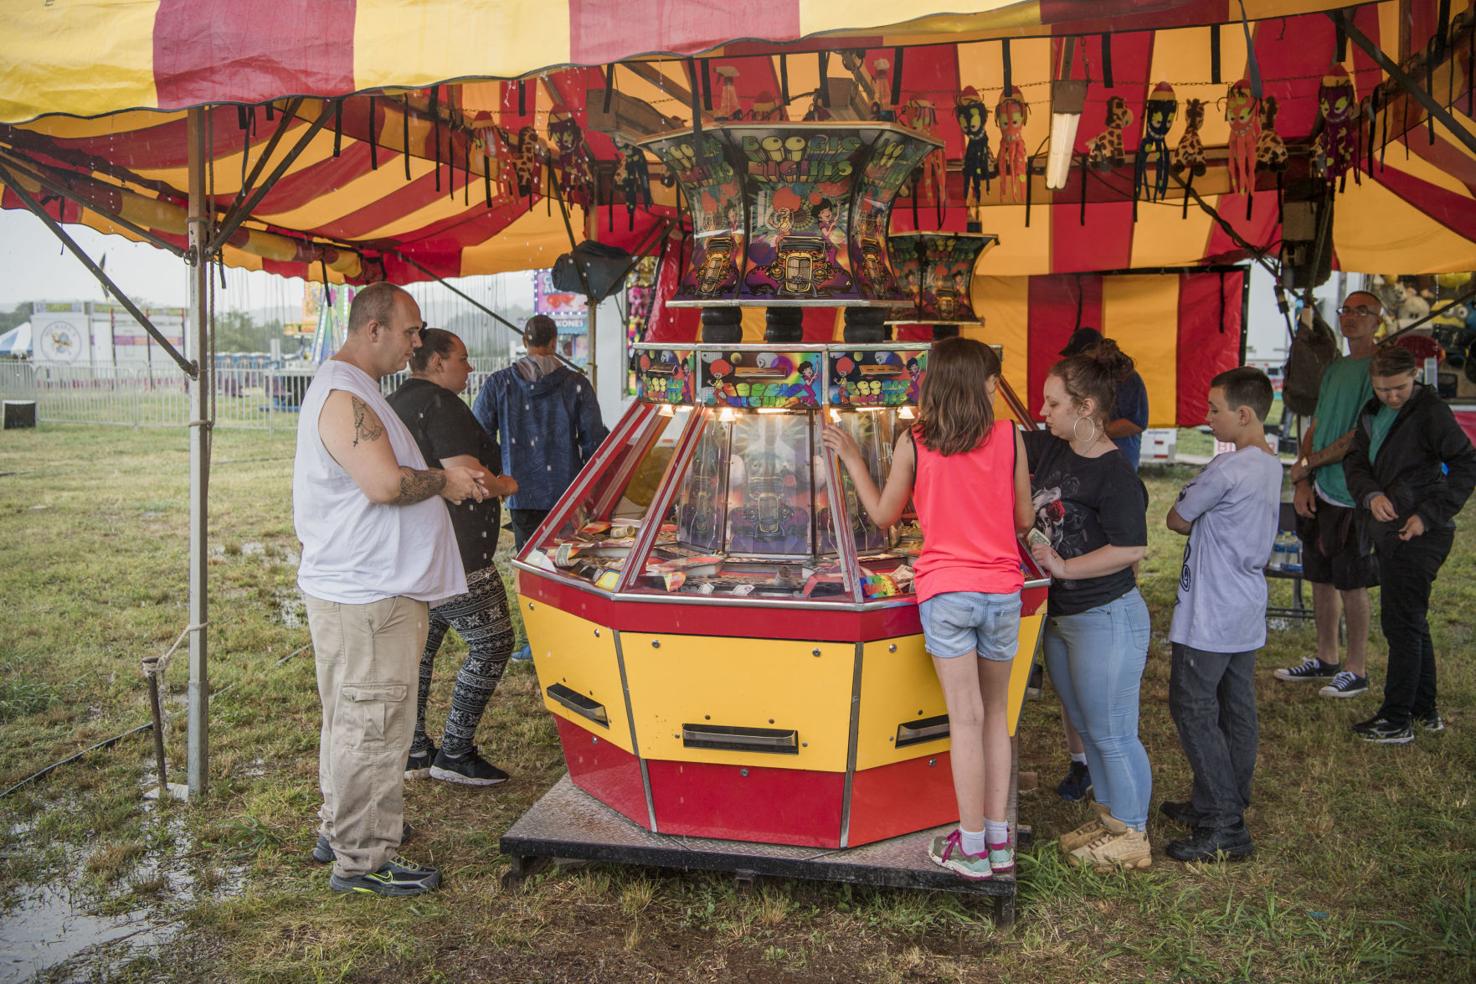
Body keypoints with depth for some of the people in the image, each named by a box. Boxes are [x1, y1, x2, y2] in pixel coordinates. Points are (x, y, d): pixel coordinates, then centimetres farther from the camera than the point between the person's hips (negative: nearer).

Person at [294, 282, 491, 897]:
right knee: (371, 727, -2)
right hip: (365, 597, -11)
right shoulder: (344, 397, -18)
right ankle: (361, 862, 8)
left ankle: (343, 829, 35)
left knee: (353, 720, 21)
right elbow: (386, 484, -27)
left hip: (362, 588, 11)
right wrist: (445, 482, -11)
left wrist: (443, 479, 12)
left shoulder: (354, 390, 18)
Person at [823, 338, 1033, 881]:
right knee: (995, 715, 13)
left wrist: (851, 458, 15)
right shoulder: (1010, 438, -2)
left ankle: (972, 847, 10)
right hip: (1002, 592, 2)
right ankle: (1000, 840, 19)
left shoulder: (913, 443, -4)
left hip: (946, 592, -2)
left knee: (966, 718, 2)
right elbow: (1023, 519, 5)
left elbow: (882, 515, 6)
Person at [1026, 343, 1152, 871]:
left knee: (1112, 734, 4)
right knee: (1086, 728, 20)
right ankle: (1108, 819, 37)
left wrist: (1062, 567, -20)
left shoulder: (1114, 476, -21)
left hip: (1105, 619, -9)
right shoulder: (1047, 448, 3)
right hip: (1062, 615, 9)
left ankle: (1131, 837, 21)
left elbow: (1132, 549, -24)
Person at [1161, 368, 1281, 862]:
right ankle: (1226, 802, 27)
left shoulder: (1227, 469, -21)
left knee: (1193, 710, -3)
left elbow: (1176, 519, -10)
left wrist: (1197, 522, 6)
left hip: (1210, 617, -9)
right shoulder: (1271, 465, 8)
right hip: (1248, 615, 9)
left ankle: (1225, 827, 0)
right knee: (1236, 709, 15)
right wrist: (1207, 525, 1)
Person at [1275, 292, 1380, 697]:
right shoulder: (1334, 369, 14)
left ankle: (1357, 670, 13)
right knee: (1321, 577, 15)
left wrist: (1308, 464, -11)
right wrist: (1302, 482, 2)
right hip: (1319, 493, 8)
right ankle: (1325, 659, 28)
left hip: (1352, 496, -8)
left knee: (1352, 584, 1)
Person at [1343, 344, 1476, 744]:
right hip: (1390, 531, 9)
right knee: (1411, 622, 17)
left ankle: (1396, 721, 4)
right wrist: (1370, 494, -11)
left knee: (1401, 623, -4)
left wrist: (1429, 515, -19)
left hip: (1419, 535, -9)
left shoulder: (1431, 412, -13)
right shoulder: (1372, 413, 11)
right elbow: (1355, 461, 9)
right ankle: (1425, 711, 29)